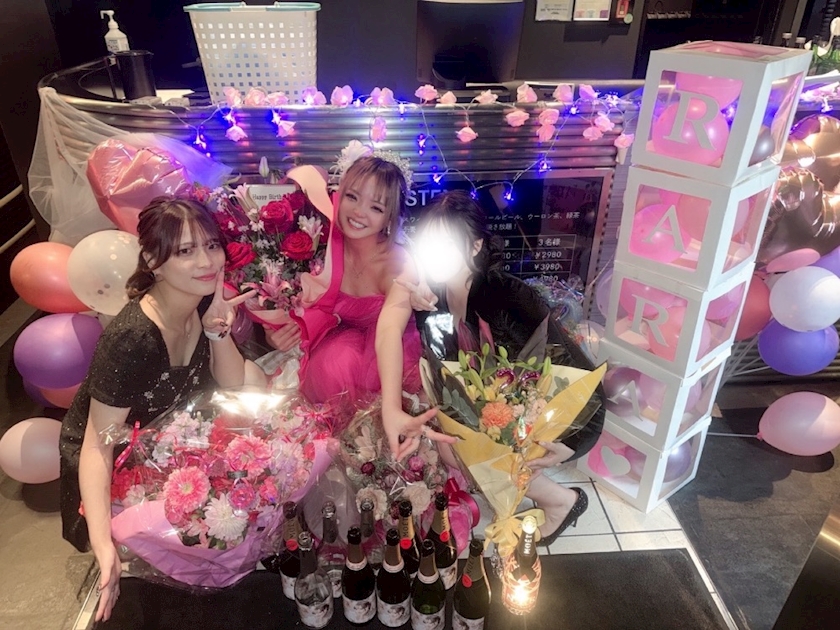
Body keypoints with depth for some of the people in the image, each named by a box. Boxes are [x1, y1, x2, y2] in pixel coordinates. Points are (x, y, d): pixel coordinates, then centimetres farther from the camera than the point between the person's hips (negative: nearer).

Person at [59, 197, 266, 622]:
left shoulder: (202, 300, -15)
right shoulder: (130, 339, -35)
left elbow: (238, 386, -10)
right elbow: (98, 446, -30)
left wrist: (218, 329, -27)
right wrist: (104, 546, -39)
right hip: (113, 459, -6)